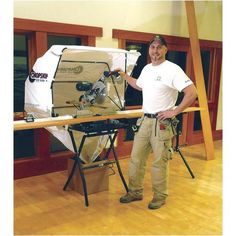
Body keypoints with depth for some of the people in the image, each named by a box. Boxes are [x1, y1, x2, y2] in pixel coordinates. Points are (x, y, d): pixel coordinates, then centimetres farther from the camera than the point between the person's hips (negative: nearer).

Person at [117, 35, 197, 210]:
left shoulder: (172, 69, -12)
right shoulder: (146, 68, 11)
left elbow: (192, 93, -18)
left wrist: (174, 111, -17)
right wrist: (124, 75, 26)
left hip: (162, 123, -7)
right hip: (145, 120, 7)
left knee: (159, 162, 3)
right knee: (136, 158, 12)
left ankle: (160, 196, 20)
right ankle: (136, 192, 28)